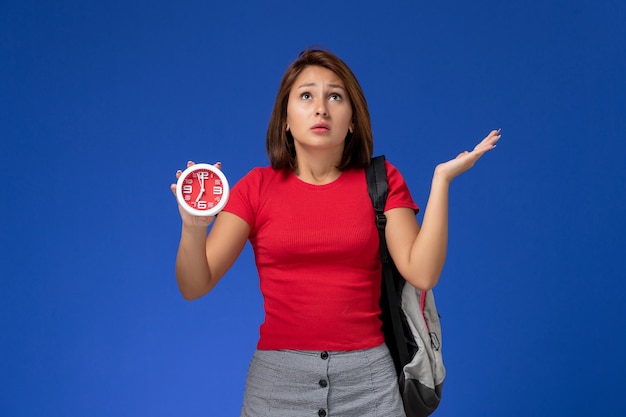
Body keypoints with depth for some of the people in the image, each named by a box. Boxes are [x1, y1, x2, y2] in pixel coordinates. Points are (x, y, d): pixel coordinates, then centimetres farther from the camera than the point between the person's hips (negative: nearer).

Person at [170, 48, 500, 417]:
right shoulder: (257, 187, 1)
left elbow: (423, 274, -11)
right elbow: (194, 286, -5)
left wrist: (441, 180, -15)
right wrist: (194, 225, -24)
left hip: (367, 376, 0)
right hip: (277, 375, 0)